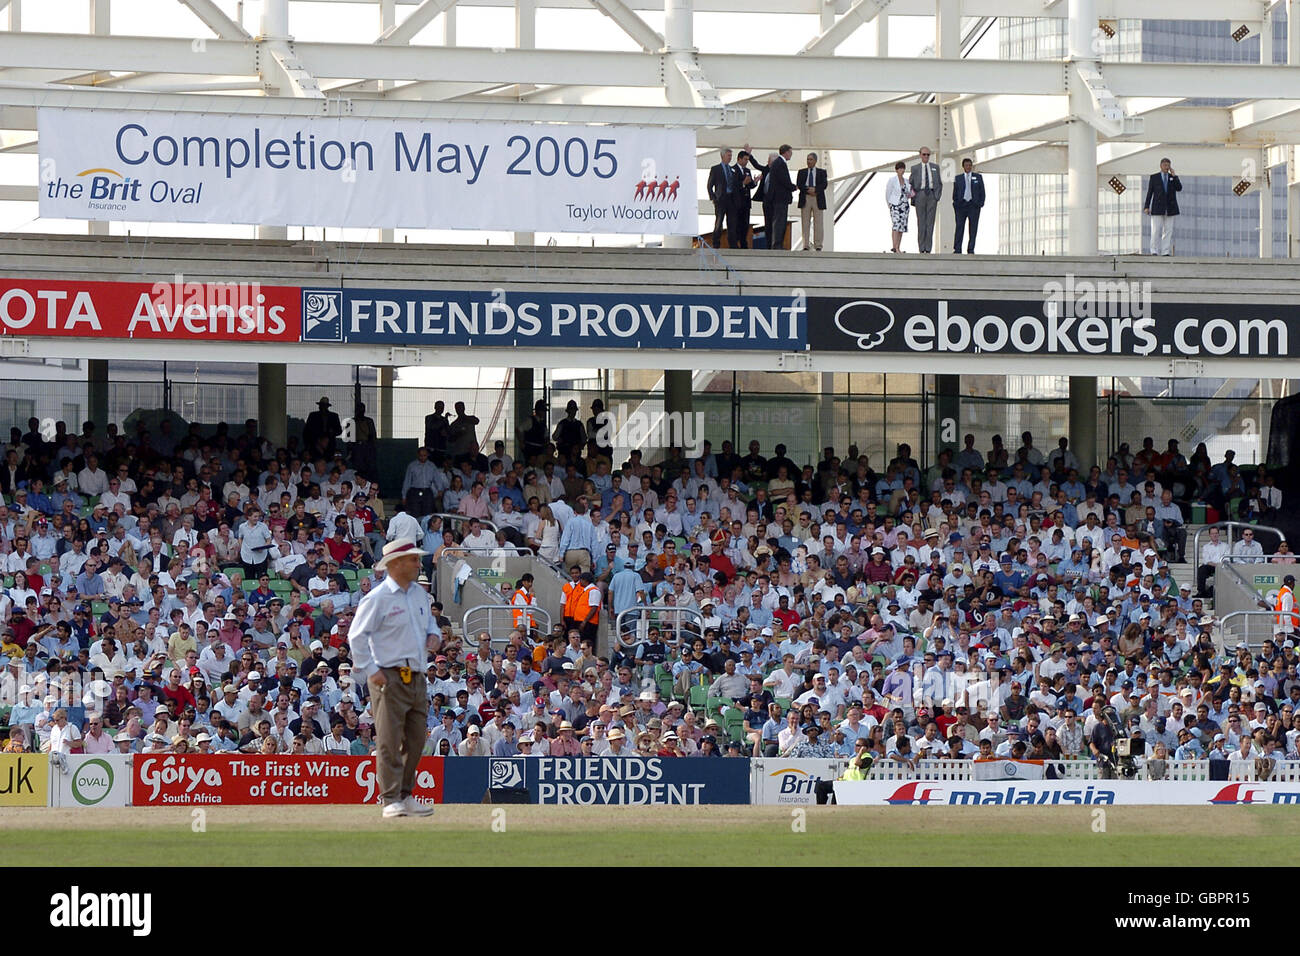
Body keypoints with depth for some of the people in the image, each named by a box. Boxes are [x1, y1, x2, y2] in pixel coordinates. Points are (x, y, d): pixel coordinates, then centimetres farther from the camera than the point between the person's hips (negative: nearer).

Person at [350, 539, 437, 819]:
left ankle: (406, 794, 18)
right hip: (389, 678, -7)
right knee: (389, 742, -7)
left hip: (416, 677, 7)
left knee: (416, 741, 8)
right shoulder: (377, 598, -10)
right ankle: (391, 800, -6)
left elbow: (429, 619, 32)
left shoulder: (419, 594, 13)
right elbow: (357, 636, -10)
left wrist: (432, 634, 10)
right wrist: (370, 670, -15)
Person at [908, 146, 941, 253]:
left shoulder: (935, 167, 11)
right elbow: (910, 183, 13)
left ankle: (928, 248, -2)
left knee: (930, 222, -3)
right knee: (921, 222, -3)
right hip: (920, 195, -1)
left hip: (932, 195, 1)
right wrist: (912, 193, -1)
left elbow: (939, 183, 13)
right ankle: (921, 248, -1)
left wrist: (938, 195, 1)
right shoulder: (915, 168, 8)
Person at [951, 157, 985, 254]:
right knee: (959, 227, -6)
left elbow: (982, 191, 10)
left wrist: (981, 203, -1)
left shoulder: (978, 177, 12)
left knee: (973, 228, -2)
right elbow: (955, 192, 13)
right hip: (961, 205, 0)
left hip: (974, 205, 0)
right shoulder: (958, 178, 13)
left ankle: (970, 250, 0)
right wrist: (956, 203, 1)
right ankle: (957, 249, -6)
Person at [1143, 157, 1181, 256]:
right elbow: (1149, 193, 6)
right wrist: (1146, 207, -1)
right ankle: (1155, 251, -5)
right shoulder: (1154, 177, 8)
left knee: (1168, 231, -1)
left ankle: (1166, 252, 0)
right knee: (1156, 231, -7)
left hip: (1170, 209, 2)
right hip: (1157, 209, -2)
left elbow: (1179, 188, -3)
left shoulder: (1173, 178, 13)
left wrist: (1174, 175, -7)